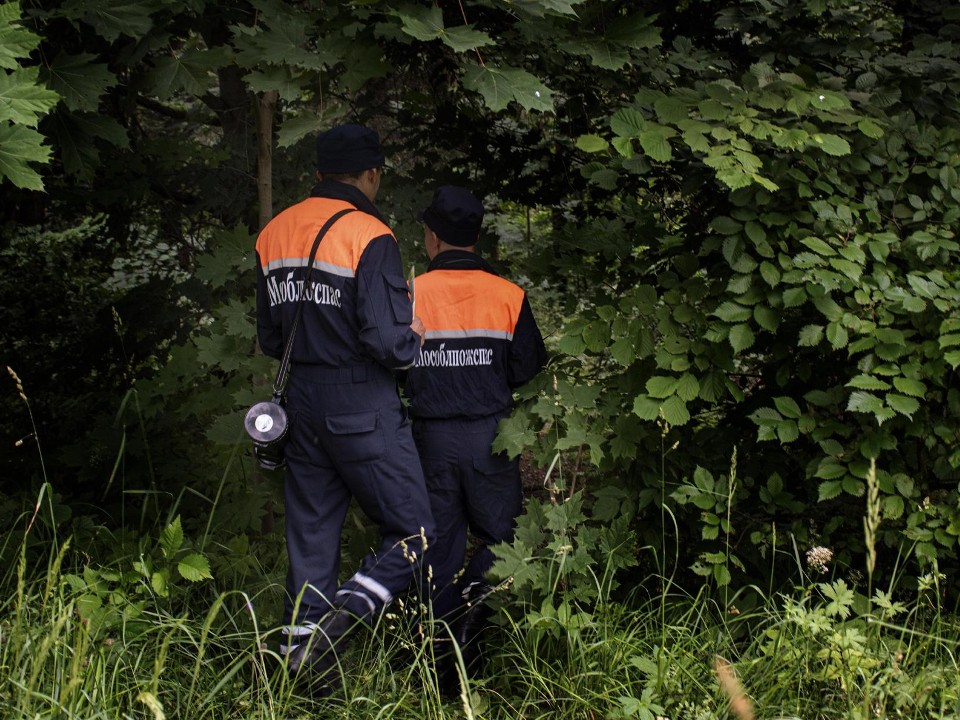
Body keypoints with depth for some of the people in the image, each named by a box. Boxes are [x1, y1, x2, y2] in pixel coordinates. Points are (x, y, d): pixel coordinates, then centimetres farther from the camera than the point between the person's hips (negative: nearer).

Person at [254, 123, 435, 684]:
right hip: (364, 410, -7)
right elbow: (388, 341, -20)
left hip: (304, 403, 7)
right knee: (414, 533, 1)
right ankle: (344, 617, -16)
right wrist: (413, 338, 1)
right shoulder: (369, 238, -14)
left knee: (311, 534, 15)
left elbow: (270, 337, 16)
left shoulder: (275, 233, 9)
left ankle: (301, 641, 16)